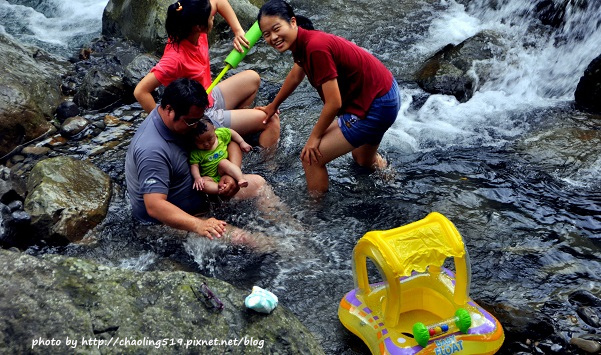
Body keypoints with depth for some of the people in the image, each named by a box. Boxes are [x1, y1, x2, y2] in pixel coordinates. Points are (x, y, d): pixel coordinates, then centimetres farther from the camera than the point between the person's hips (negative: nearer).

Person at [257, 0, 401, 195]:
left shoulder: (315, 47, -28)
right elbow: (295, 76, 21)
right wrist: (273, 105, 36)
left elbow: (334, 104, -24)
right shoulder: (303, 42, 0)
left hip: (375, 106, -10)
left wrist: (314, 137, -10)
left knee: (311, 157, -7)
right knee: (364, 160, 34)